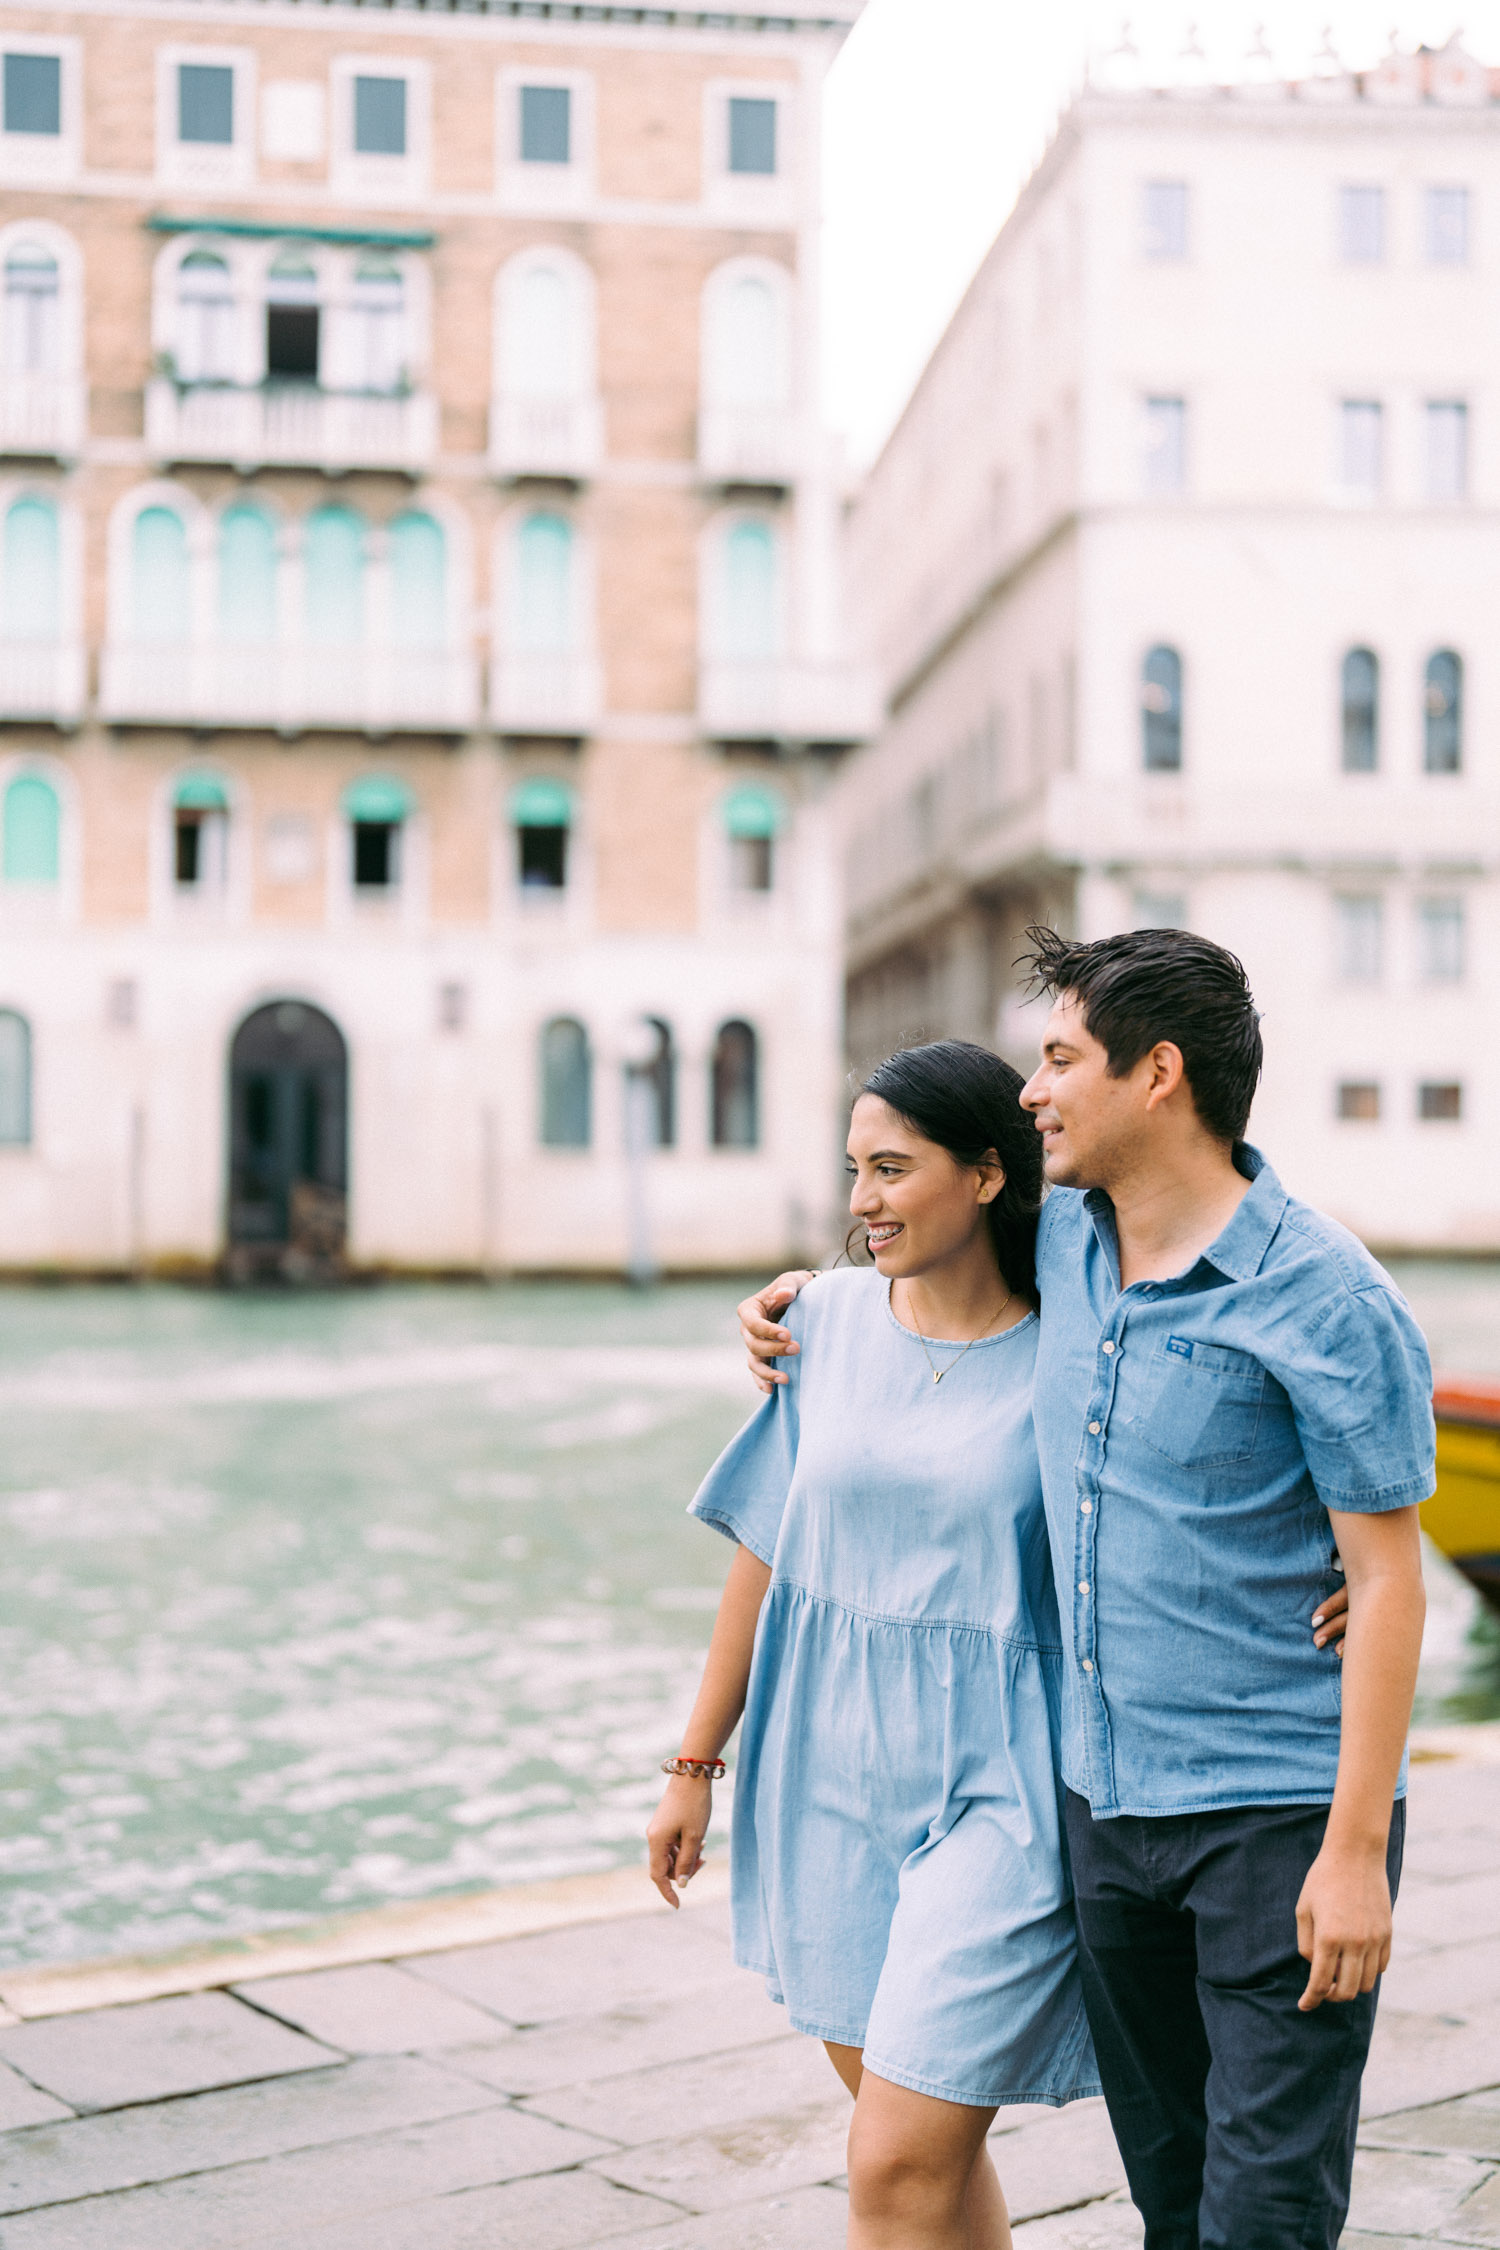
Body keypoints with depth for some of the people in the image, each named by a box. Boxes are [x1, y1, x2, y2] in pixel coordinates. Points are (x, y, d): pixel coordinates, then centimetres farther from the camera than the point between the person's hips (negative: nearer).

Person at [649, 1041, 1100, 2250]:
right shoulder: (832, 1317, 2)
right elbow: (768, 1552, 8)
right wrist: (697, 1759, 11)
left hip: (990, 1796, -4)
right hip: (830, 1777, 5)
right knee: (931, 2138, 16)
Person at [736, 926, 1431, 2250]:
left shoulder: (1325, 1297, -15)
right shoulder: (1063, 1236, 6)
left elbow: (1388, 1579, -14)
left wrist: (1358, 1851, -17)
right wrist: (810, 1298, 20)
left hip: (1279, 1816, -7)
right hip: (1106, 1798, 7)